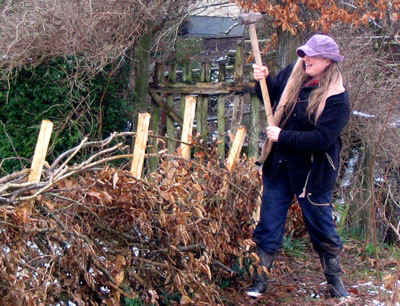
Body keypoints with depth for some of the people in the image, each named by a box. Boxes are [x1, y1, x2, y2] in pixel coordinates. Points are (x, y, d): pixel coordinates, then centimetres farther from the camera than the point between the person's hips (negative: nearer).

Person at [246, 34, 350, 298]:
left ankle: (335, 280, 31)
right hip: (279, 166, 5)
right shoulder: (292, 74, 0)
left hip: (314, 172, -5)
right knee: (269, 224, 8)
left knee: (321, 226, 10)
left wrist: (282, 137, -23)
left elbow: (321, 139, -25)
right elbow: (272, 96, 19)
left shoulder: (337, 98, -18)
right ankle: (260, 279, 19)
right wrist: (264, 80, -1)